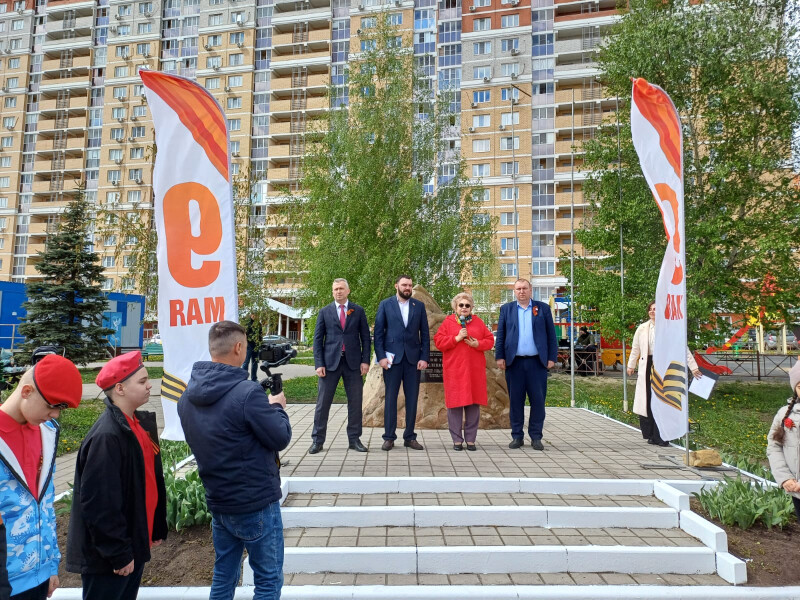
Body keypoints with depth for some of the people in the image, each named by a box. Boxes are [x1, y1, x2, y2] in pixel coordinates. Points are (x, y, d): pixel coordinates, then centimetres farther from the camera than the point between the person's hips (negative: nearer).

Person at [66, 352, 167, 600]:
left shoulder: (141, 423, 4)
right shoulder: (107, 436, -24)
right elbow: (99, 503, -24)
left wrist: (157, 528, 13)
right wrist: (119, 553, -18)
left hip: (135, 543, 8)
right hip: (108, 556, -8)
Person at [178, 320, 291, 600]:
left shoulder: (189, 395, -1)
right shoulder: (247, 392, -26)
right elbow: (281, 438, -17)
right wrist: (277, 407, 2)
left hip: (218, 502, 7)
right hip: (256, 504, -7)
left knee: (223, 577, 21)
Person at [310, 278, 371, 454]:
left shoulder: (358, 311, 8)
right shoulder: (325, 312, 7)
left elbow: (365, 337, 7)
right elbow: (318, 339, 5)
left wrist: (365, 360, -2)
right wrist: (319, 364, -4)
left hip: (353, 362, 1)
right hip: (330, 362, -1)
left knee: (355, 402, 5)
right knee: (323, 402, 1)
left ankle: (354, 439, 17)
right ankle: (317, 440, 11)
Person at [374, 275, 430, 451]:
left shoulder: (419, 306, 10)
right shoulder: (385, 305, 5)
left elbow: (424, 334, 7)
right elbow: (378, 332, 2)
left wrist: (424, 357, -1)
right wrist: (381, 356, -7)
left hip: (413, 358, 2)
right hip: (392, 357, -2)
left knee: (412, 398, 4)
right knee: (390, 397, 2)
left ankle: (410, 437, 14)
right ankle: (389, 437, 10)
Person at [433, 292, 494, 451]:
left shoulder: (478, 322, 12)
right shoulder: (448, 322, 5)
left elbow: (490, 340, 10)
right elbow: (438, 341, -3)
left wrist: (478, 344, -9)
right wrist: (456, 338, -13)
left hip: (475, 370, 2)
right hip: (454, 369, -2)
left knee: (473, 404, 4)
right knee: (455, 403, 0)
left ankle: (471, 439, 14)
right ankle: (457, 440, 10)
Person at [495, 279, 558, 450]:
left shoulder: (543, 308, 8)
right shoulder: (506, 309, 10)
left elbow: (551, 335, 6)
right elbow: (500, 335, 7)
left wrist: (552, 357, 0)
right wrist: (499, 357, -2)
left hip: (537, 362, 0)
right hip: (514, 363, 1)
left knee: (538, 400, 1)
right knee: (515, 401, 4)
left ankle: (536, 437, 11)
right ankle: (517, 437, 13)